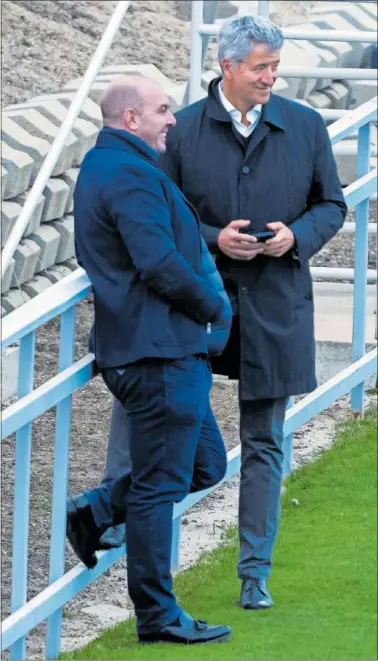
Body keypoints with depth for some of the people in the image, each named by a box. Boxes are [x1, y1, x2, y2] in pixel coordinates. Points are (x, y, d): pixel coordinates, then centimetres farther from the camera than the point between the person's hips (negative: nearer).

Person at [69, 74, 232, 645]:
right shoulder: (131, 175, -16)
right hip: (159, 350, -10)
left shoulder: (100, 166, 17)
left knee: (205, 464, 17)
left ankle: (94, 511, 15)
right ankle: (156, 615, 1)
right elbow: (160, 264, -24)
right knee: (161, 483, -4)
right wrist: (214, 304, -9)